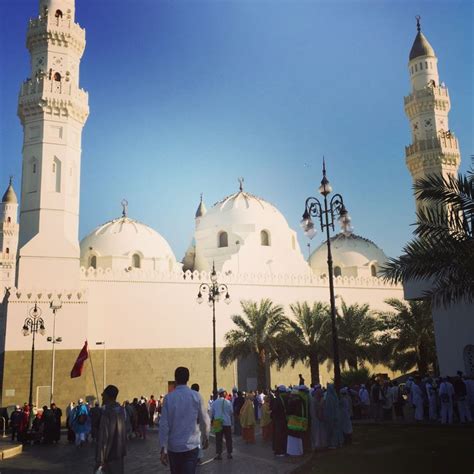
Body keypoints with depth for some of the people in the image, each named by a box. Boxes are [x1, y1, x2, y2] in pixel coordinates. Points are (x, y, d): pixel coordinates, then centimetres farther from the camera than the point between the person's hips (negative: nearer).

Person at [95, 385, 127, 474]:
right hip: (120, 452, 7)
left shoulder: (107, 412, -18)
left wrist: (100, 459, -18)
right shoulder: (121, 410, 5)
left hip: (110, 454, -7)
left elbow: (103, 436, -19)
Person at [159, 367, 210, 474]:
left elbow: (164, 424, -8)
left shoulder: (168, 398, -6)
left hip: (173, 447, 1)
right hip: (192, 445, -1)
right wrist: (206, 438, 15)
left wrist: (163, 449, -4)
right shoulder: (196, 396, -6)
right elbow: (204, 420, -2)